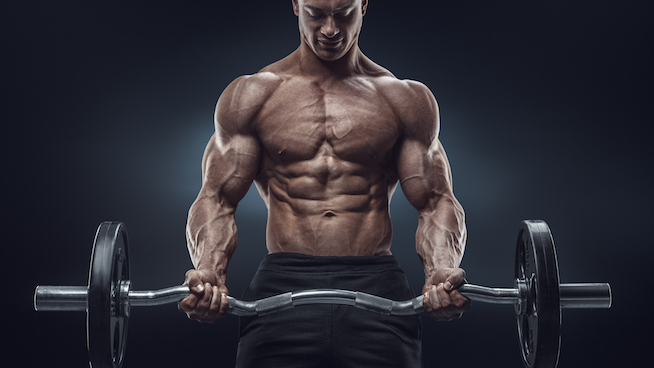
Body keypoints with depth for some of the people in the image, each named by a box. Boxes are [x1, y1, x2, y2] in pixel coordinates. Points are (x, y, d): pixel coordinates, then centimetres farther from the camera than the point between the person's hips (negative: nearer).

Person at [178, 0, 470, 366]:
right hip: (283, 285, 0)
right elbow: (217, 199, 8)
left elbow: (436, 202, 10)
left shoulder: (406, 100, 14)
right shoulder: (251, 96, 12)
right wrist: (209, 271, -12)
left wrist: (442, 270, -12)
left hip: (377, 289, 1)